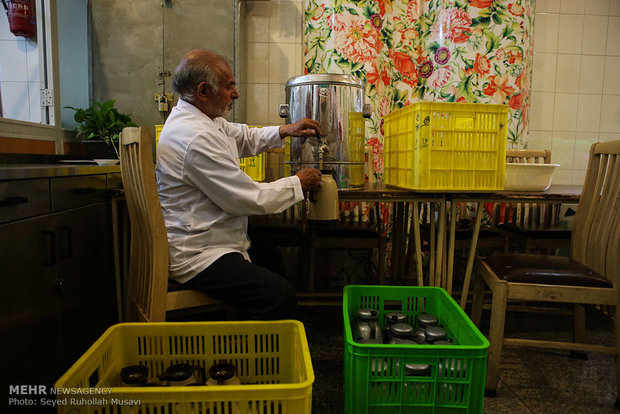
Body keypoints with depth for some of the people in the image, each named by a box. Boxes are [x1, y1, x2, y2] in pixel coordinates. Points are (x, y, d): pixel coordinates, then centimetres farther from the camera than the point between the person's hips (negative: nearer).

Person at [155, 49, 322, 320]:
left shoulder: (199, 118, 8)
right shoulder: (196, 138, -25)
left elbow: (244, 138, 24)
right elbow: (251, 199, -22)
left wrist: (285, 131, 9)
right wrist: (298, 183, -8)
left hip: (198, 239, 11)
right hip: (195, 256, -11)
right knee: (278, 293, -24)